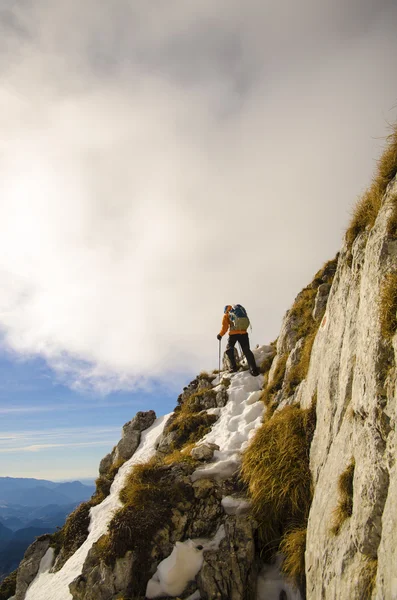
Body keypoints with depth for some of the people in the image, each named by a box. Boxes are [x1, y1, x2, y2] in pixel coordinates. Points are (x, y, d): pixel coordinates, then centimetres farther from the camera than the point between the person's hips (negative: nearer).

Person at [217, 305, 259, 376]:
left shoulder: (226, 315, 12)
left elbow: (225, 327, 4)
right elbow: (247, 323, 27)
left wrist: (220, 335, 17)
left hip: (233, 334, -3)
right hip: (243, 333, 3)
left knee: (229, 350, 15)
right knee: (247, 351, 2)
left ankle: (234, 367, 5)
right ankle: (254, 369, -11)